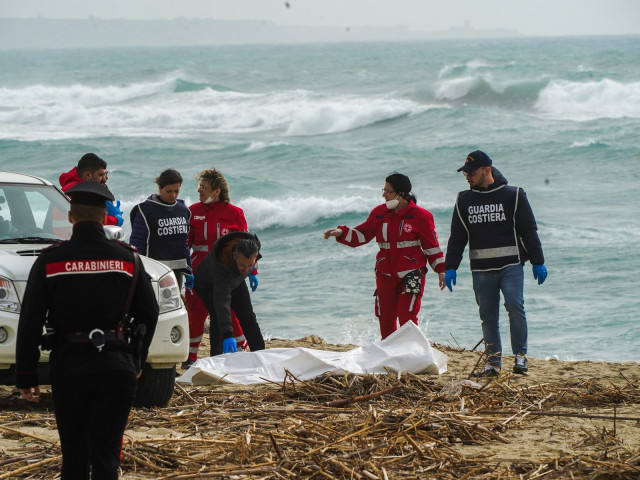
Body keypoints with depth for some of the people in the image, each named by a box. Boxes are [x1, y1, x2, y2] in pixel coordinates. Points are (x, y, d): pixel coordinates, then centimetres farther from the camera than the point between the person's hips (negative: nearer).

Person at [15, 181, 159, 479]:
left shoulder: (50, 261, -4)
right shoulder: (127, 259, 1)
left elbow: (30, 323, -4)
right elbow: (149, 315, 9)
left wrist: (25, 376, 2)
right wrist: (137, 360, 23)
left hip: (68, 366, 0)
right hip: (116, 367, 0)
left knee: (73, 454, 14)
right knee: (106, 454, -2)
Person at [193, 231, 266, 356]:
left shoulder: (254, 244, -31)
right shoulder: (221, 263, -47)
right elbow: (222, 301, -53)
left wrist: (252, 273, 13)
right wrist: (227, 335, -60)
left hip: (235, 282, 5)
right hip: (207, 284, -5)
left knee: (248, 317, 3)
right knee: (217, 318, -24)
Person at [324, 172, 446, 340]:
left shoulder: (420, 216, -5)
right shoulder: (379, 213, 7)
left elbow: (432, 246, 0)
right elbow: (361, 235, 12)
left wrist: (441, 270, -2)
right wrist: (341, 233, -3)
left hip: (411, 275, -4)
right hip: (385, 274, 4)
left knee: (407, 317, -12)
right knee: (385, 319, 5)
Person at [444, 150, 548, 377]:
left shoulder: (513, 196, 2)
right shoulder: (464, 200, 11)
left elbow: (529, 230, 4)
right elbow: (457, 236, 15)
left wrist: (538, 262, 1)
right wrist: (450, 267, 9)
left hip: (511, 266, -3)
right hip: (481, 271, 3)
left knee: (515, 305, -19)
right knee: (488, 317, 4)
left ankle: (520, 356, -10)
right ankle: (493, 363, 10)